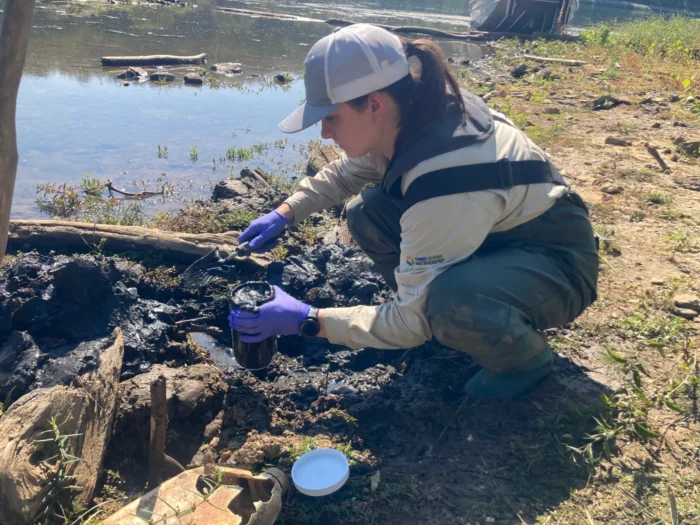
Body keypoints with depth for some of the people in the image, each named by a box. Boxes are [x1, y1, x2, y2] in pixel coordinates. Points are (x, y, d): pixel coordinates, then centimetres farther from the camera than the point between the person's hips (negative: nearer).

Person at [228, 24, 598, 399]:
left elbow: (412, 321, -28)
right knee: (365, 213, -3)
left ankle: (524, 358, -6)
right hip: (494, 237, 8)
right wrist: (284, 214, 2)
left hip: (557, 261, -8)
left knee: (449, 301, -39)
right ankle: (449, 314, 8)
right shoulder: (408, 118, -12)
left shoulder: (446, 181, -36)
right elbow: (345, 173, 12)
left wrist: (305, 320, -25)